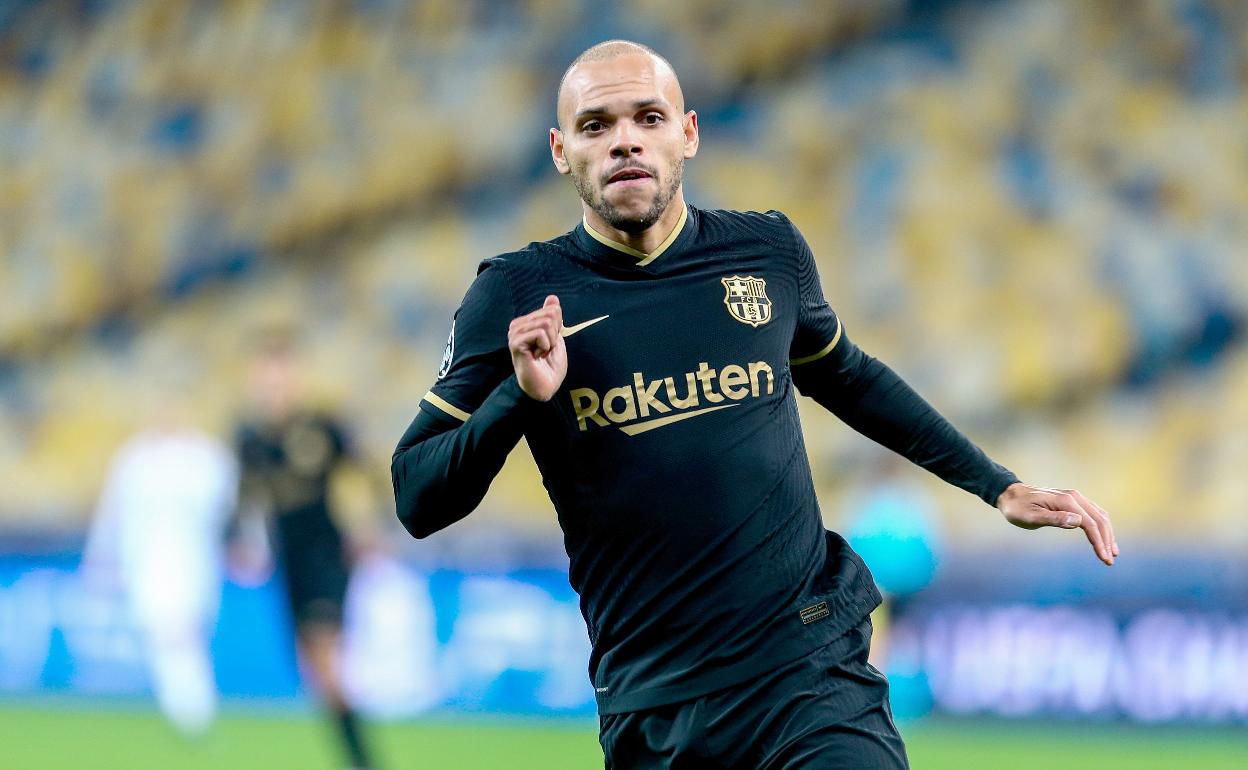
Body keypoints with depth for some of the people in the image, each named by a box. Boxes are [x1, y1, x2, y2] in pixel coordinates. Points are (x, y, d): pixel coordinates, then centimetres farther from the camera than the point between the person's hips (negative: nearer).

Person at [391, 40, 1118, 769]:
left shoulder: (769, 251, 4)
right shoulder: (516, 294, -2)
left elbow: (847, 379, 24)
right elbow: (417, 502, -2)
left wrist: (999, 487, 22)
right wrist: (519, 396, -18)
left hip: (811, 669, 0)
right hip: (650, 704, 0)